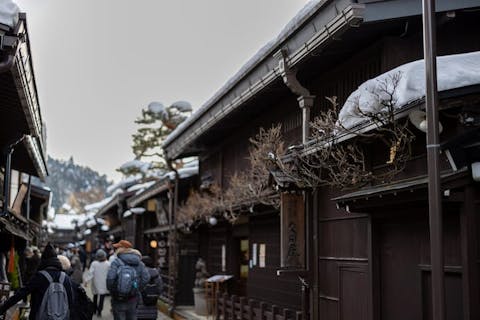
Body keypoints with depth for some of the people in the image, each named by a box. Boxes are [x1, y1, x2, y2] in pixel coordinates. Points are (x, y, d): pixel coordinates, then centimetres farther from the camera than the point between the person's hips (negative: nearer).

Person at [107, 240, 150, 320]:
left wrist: (111, 290, -5)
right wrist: (137, 290, 5)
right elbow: (146, 278, -5)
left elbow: (110, 278, -22)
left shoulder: (116, 262, -11)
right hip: (133, 300, 4)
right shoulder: (139, 263, 2)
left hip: (118, 300, -4)